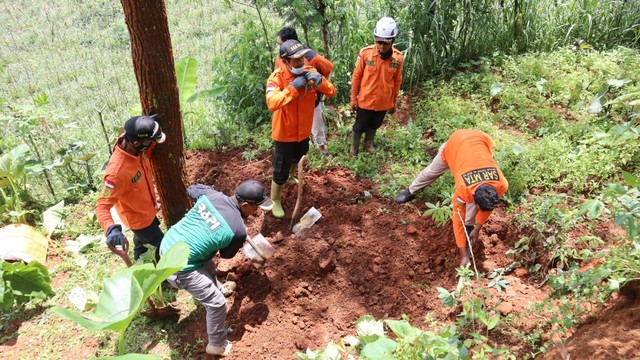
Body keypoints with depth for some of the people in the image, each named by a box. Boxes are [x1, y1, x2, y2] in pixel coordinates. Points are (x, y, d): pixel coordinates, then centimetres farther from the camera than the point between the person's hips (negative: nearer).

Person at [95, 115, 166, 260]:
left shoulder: (135, 147, -22)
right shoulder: (117, 171, -43)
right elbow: (102, 206, -38)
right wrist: (111, 229, -56)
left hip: (146, 210, 8)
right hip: (138, 218, -8)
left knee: (142, 237, 36)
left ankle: (139, 257, 66)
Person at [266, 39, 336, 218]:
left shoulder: (309, 72, -9)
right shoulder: (277, 77, -24)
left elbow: (332, 92, -9)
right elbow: (272, 104, -40)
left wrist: (319, 81, -28)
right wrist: (292, 87, -38)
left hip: (303, 130, 6)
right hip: (284, 133, -6)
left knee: (298, 160, 31)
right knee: (281, 171, 3)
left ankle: (291, 178, 62)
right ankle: (275, 200, 27)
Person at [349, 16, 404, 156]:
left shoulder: (398, 57, -11)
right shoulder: (365, 53, -18)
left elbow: (397, 81, 1)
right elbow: (356, 76, -7)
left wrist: (394, 102, 8)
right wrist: (353, 98, -3)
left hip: (384, 102, 2)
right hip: (365, 100, -2)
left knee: (374, 125, 23)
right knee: (360, 126, 15)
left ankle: (368, 144, 48)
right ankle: (353, 148, 38)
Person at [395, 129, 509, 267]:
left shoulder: (501, 185, -33)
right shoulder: (463, 189, -39)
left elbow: (487, 206, -9)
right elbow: (458, 220, -25)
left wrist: (477, 229, 0)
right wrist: (464, 255, -21)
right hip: (457, 140, -2)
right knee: (432, 170, 21)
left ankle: (469, 225, 15)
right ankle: (411, 191, 48)